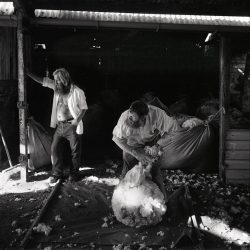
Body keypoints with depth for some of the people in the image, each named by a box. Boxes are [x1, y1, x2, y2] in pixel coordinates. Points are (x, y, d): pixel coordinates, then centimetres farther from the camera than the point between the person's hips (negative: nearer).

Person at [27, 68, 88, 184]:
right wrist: (27, 73, 3)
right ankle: (57, 173, 16)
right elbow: (41, 80, 8)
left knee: (75, 150, 4)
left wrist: (77, 119, -18)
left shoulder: (77, 92, -11)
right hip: (59, 124, 6)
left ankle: (74, 173, 20)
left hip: (72, 125, -5)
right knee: (54, 148, 4)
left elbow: (84, 108, -6)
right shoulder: (56, 87, 5)